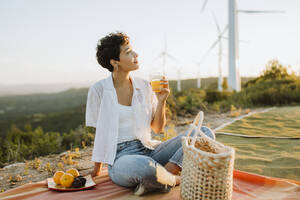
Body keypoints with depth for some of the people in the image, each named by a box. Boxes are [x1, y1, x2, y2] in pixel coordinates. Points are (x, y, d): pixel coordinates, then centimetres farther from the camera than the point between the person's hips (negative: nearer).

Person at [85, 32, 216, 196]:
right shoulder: (99, 89, -3)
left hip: (149, 151, 5)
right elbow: (100, 132, 5)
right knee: (145, 167, -43)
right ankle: (174, 179, -9)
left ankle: (162, 175, -19)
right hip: (120, 157, -5)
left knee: (205, 133, -11)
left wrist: (161, 100, -5)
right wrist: (97, 168, 12)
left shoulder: (145, 86, 6)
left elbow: (158, 128, 10)